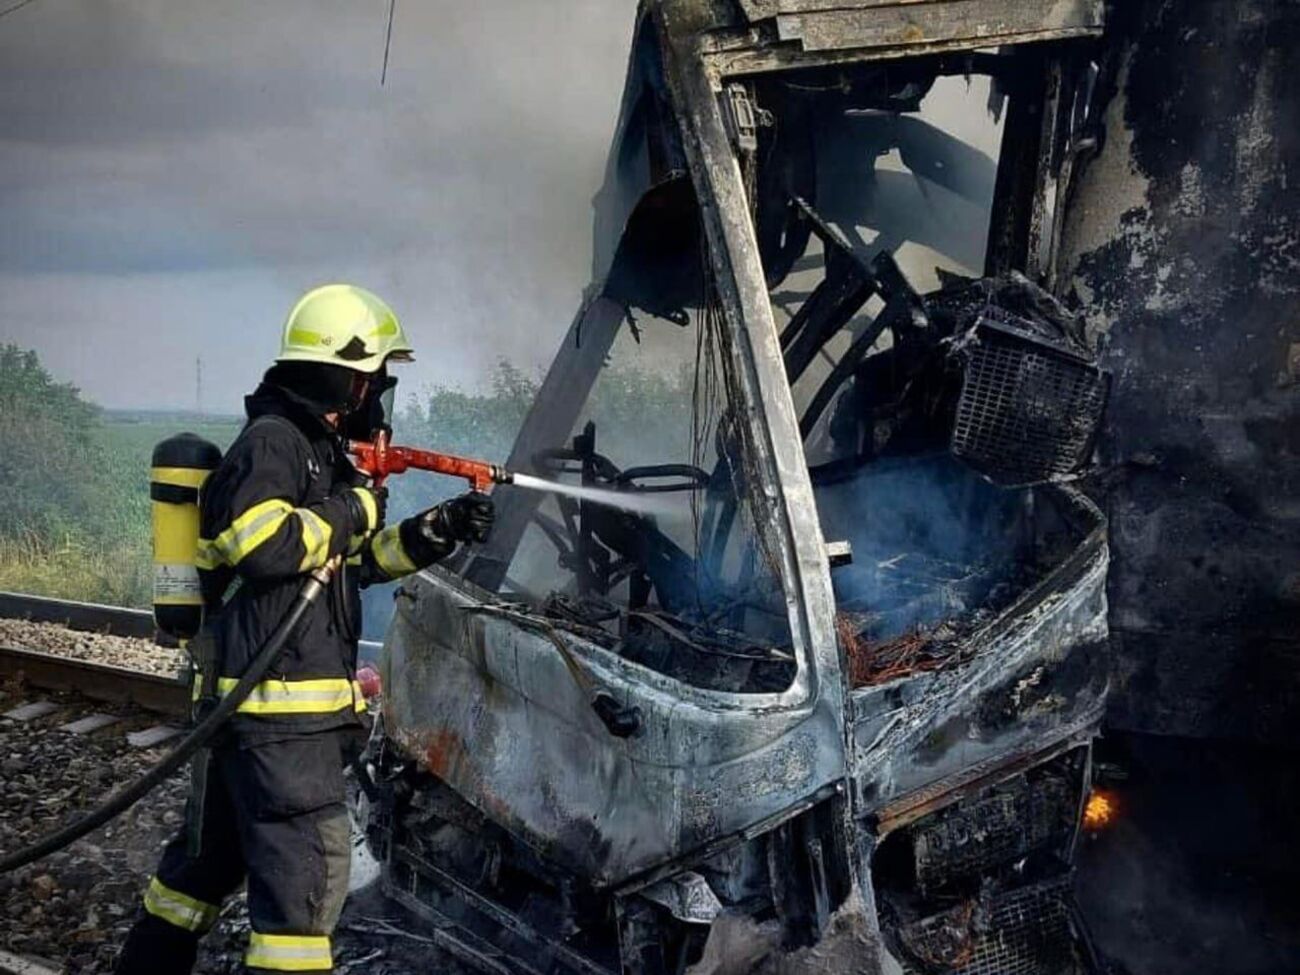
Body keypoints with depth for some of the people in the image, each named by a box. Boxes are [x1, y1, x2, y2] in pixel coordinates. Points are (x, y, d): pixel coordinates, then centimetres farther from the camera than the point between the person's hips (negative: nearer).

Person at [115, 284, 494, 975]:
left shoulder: (314, 449, 19)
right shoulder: (272, 441, -12)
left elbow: (355, 562, 22)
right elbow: (263, 546, -26)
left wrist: (439, 531, 10)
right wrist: (354, 509, -13)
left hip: (248, 700, 11)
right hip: (281, 706, -11)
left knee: (214, 851, 21)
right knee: (306, 871, -10)